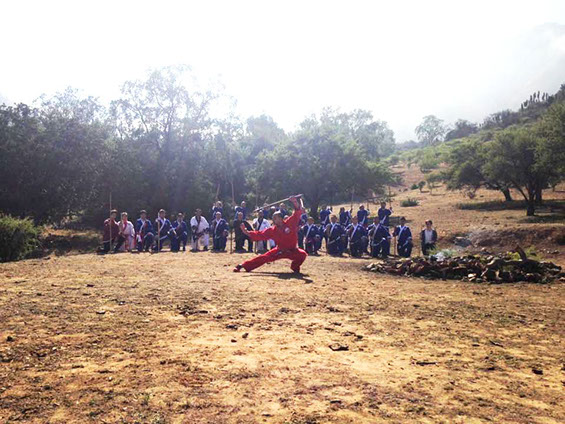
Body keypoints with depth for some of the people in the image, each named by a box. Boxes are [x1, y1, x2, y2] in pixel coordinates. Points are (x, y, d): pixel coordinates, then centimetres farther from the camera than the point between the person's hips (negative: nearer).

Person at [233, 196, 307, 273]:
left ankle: (295, 266, 1)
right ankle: (243, 266, 0)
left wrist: (295, 203, -46)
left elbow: (298, 212, -26)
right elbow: (260, 235, -7)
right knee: (264, 257, -7)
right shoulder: (272, 230, -8)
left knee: (303, 254, -29)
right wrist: (247, 232, -17)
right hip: (280, 251, 1)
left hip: (292, 251, -1)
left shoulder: (290, 223, -15)